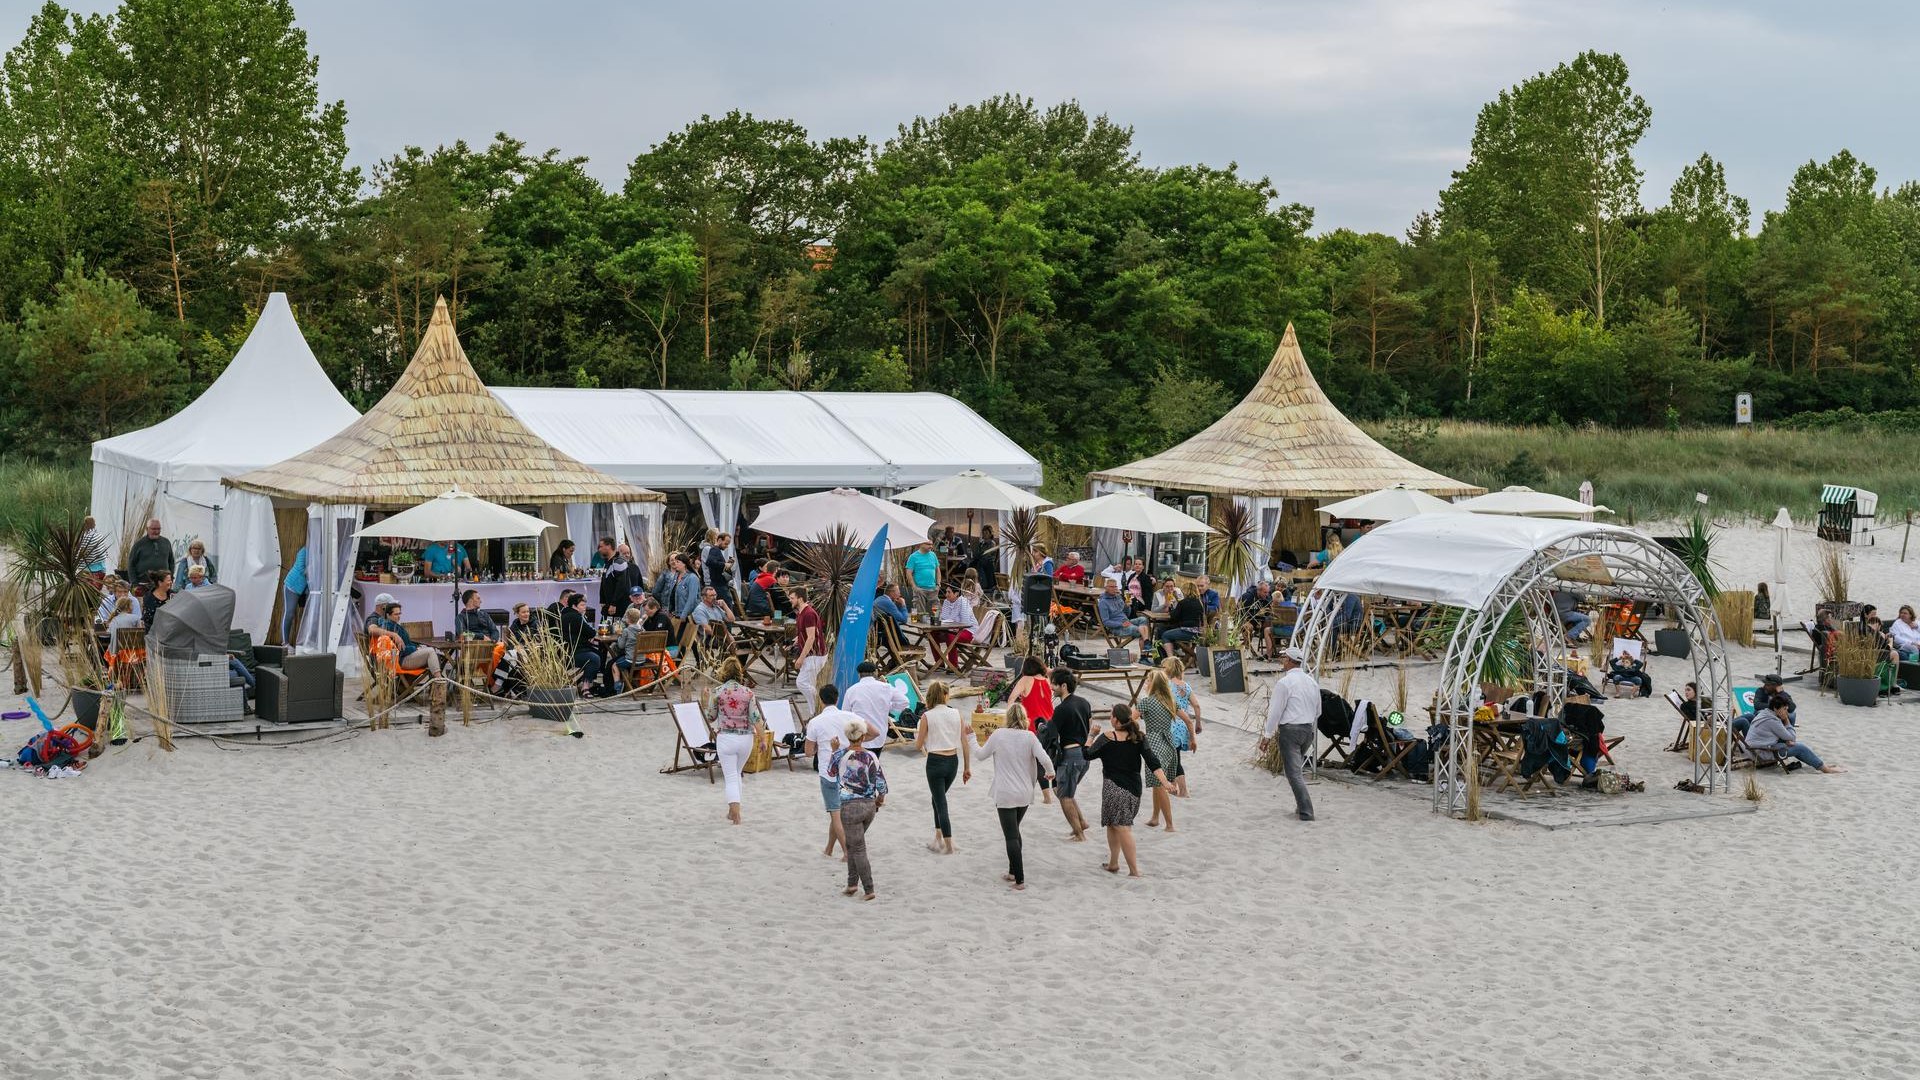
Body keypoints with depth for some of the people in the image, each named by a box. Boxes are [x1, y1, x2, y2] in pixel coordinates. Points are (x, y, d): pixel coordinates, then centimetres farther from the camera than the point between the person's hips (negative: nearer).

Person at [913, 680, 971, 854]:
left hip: (935, 762, -4)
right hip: (953, 761, 4)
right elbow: (965, 743, 2)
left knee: (940, 803, 3)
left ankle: (948, 846, 2)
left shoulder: (927, 716, -9)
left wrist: (916, 736, 18)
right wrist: (967, 767, 10)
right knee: (938, 799, 23)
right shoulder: (956, 713, 0)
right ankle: (938, 839, 25)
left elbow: (918, 746, -4)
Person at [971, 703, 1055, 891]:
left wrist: (973, 738, 21)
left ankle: (1019, 879, -8)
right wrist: (1050, 773, 8)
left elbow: (981, 755, 5)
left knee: (1011, 836, -3)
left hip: (1005, 795, -3)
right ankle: (1013, 871, 25)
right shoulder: (1030, 737, -5)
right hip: (1025, 794, 3)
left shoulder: (998, 735, -8)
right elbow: (1044, 759, -13)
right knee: (1015, 831, 22)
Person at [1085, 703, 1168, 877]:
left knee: (1122, 827, -6)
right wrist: (1164, 782, -11)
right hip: (1134, 789, 6)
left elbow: (1088, 754, -2)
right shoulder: (1138, 738, 2)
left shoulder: (1107, 739, -10)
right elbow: (1152, 761, -6)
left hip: (1114, 788, -6)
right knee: (1113, 824, 21)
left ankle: (1134, 870, -13)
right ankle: (1113, 863, 26)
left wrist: (1093, 735, 12)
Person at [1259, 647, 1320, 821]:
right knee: (1299, 768, 22)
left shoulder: (1284, 682, -13)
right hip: (1308, 729, 7)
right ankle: (1302, 805, 23)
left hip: (1290, 730, -7)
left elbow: (1275, 711, -13)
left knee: (1294, 772, -5)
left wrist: (1267, 735, -7)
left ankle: (1306, 812, -10)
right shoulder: (1312, 682, 9)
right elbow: (1318, 711, 16)